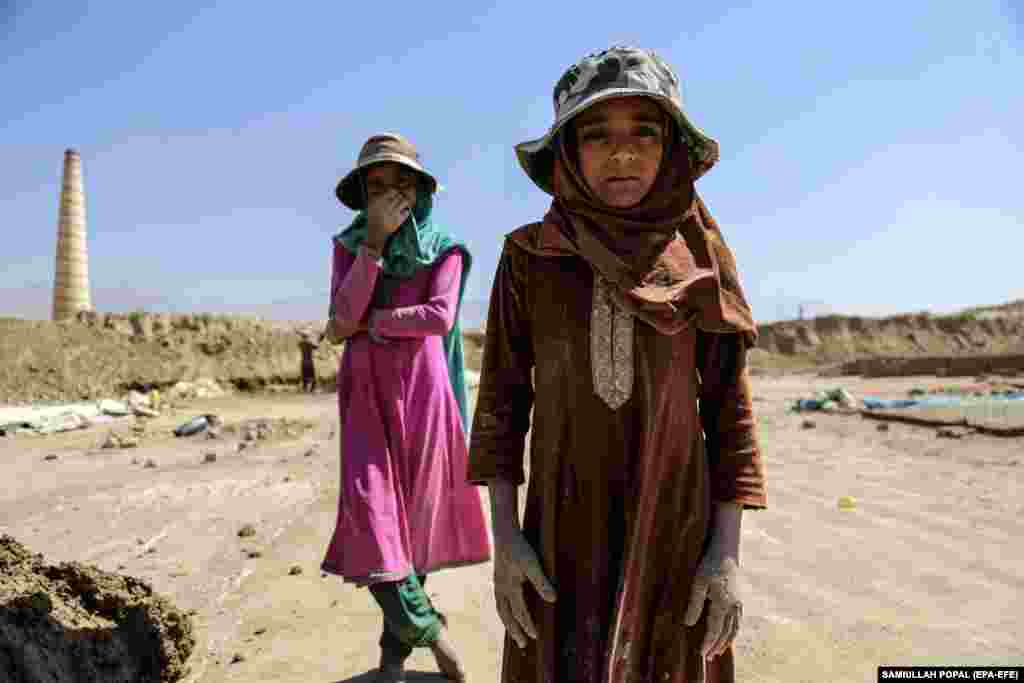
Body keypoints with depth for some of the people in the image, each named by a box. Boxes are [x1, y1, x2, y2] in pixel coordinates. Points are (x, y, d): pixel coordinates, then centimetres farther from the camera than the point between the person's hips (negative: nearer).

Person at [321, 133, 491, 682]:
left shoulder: (444, 248, 3)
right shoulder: (348, 244, 8)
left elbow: (440, 316, -13)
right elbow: (341, 317, -7)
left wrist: (368, 322, -9)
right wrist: (374, 241, -13)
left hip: (422, 393, -1)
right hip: (367, 396, 2)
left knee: (414, 515, 4)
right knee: (370, 515, -10)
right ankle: (427, 628, 10)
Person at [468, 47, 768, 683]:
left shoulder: (699, 260, -4)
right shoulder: (529, 256, -5)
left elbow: (729, 405, -1)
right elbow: (502, 393, -2)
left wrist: (728, 551, -5)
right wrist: (505, 533, -6)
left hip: (674, 519, 1)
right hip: (564, 523, 0)